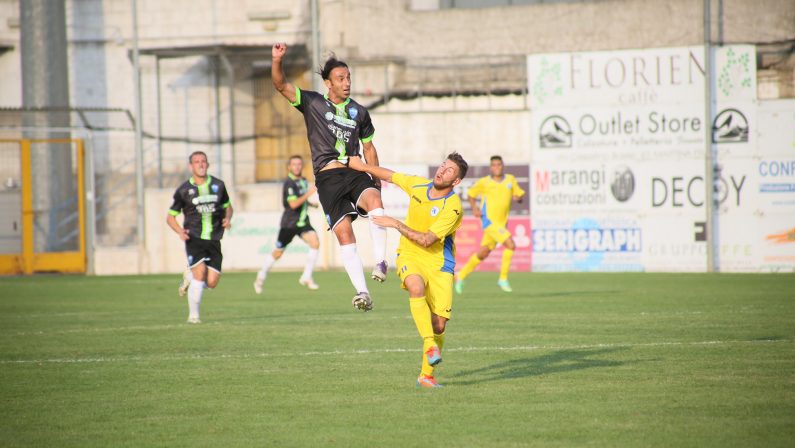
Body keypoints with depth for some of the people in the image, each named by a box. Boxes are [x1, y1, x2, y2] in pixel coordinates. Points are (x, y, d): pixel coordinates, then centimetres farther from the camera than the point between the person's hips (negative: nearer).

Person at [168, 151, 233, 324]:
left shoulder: (218, 185, 6)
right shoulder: (184, 190, -2)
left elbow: (227, 206, 22)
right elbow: (170, 216, 7)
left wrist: (228, 219, -1)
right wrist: (180, 231, -13)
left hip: (214, 241, 3)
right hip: (194, 238, -3)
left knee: (211, 283, -4)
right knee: (200, 272, -20)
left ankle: (189, 277, 30)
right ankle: (193, 315, -6)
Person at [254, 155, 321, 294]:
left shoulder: (303, 181, 10)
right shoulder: (289, 183, -16)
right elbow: (293, 204, -27)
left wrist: (312, 204, 12)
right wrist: (309, 193, -30)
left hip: (303, 222, 6)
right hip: (289, 223, -6)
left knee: (315, 243, -19)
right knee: (278, 253, 6)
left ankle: (306, 277, -13)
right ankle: (261, 276, 29)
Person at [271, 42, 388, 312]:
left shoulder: (359, 112, 15)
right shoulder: (312, 103, 8)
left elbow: (369, 149, 23)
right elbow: (281, 85, -2)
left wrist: (376, 180, 15)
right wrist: (277, 60, -20)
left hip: (354, 173, 1)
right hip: (328, 178, -1)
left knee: (375, 200, -32)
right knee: (344, 232, -13)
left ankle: (380, 262, -29)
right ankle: (362, 291, -13)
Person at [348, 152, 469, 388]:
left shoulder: (453, 207, -18)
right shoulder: (417, 185, -2)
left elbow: (426, 240, -22)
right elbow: (390, 176, 19)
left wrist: (396, 224, -19)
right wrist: (363, 166, 21)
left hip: (438, 263, -2)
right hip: (409, 256, 2)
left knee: (439, 324, -7)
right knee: (416, 287, -34)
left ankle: (426, 375, 12)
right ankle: (429, 345, -39)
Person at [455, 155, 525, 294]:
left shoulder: (510, 180, 7)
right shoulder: (484, 182, -3)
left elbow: (519, 195, 15)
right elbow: (470, 194, 11)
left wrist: (518, 198, -10)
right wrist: (474, 208, -6)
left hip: (501, 223, 6)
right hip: (489, 220, -6)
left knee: (483, 253, 12)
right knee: (510, 245, -20)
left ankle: (461, 277, 28)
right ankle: (503, 279, -9)